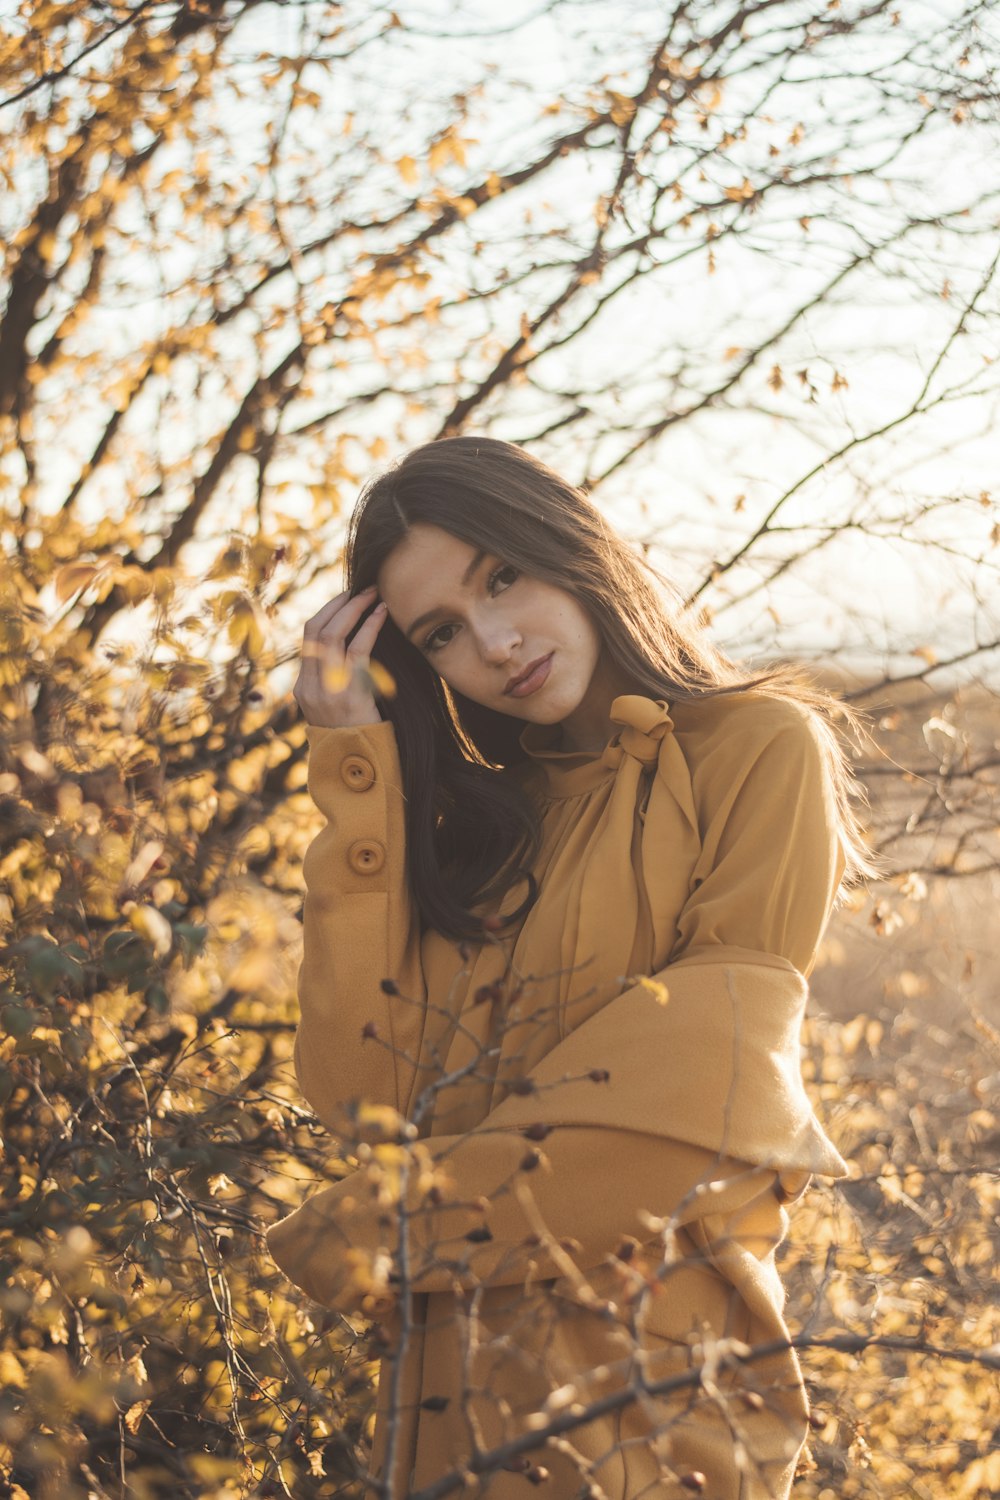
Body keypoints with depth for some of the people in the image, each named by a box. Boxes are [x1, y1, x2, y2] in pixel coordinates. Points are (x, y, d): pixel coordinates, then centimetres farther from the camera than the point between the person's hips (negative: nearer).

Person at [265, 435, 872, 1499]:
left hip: (639, 1381, -5)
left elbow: (698, 1096, -13)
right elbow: (359, 1087, -2)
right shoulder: (474, 819, 13)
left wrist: (399, 1222, -11)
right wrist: (357, 769, -1)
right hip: (447, 1390, 5)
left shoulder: (759, 749, -2)